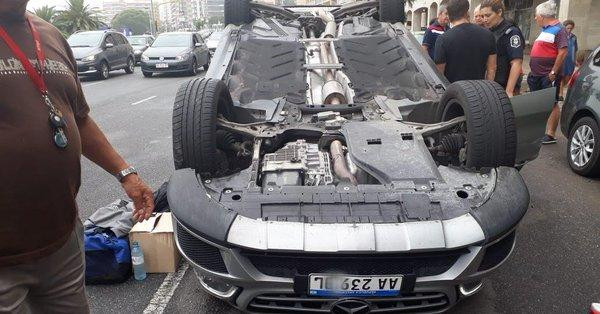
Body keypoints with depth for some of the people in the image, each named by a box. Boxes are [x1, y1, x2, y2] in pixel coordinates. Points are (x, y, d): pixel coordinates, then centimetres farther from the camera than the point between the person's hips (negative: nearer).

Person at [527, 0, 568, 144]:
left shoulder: (559, 29, -10)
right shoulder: (545, 30, 17)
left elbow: (562, 52, -17)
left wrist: (553, 72, -21)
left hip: (548, 75, -9)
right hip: (537, 75, 9)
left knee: (551, 104, -5)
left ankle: (550, 135, -2)